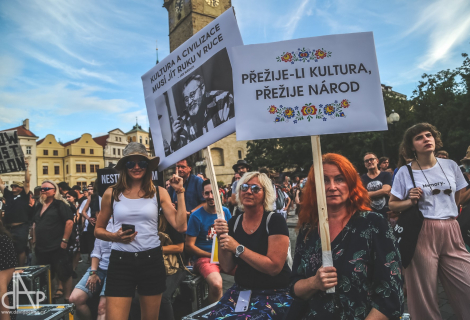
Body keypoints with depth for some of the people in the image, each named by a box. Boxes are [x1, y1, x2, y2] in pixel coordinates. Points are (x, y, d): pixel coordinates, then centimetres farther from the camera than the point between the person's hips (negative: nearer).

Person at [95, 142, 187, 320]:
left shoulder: (159, 193, 0)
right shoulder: (111, 194, 1)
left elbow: (180, 226, -8)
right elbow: (98, 230, 11)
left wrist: (180, 193, -9)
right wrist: (114, 236, -10)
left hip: (152, 260, 1)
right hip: (120, 261, 0)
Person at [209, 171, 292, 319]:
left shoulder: (275, 220, -11)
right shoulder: (233, 223, 3)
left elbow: (274, 267, -19)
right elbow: (227, 267, 3)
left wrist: (238, 248, -20)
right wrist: (221, 238, -12)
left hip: (274, 293, -4)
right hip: (241, 290, 4)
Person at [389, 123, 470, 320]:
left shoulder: (450, 166, 7)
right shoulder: (405, 172, -4)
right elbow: (392, 205, 1)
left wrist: (447, 213, 13)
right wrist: (410, 201, -15)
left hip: (451, 232, 3)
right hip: (422, 233, -3)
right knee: (424, 292, 6)